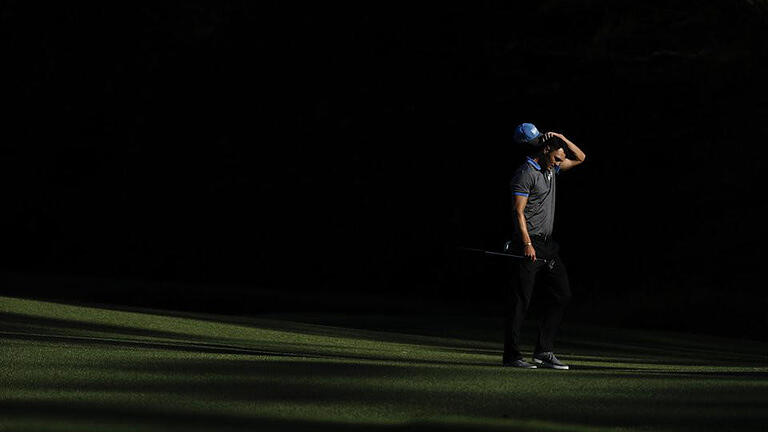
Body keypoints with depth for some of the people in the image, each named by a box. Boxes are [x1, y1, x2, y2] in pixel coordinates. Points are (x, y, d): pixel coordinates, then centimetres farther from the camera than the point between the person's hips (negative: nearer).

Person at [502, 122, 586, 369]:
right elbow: (518, 211, -15)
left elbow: (580, 157, 27)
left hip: (547, 246, 9)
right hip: (528, 243, -9)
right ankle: (511, 356, -4)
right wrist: (527, 244, -23)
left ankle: (543, 351, 6)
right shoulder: (526, 174, -9)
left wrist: (561, 138, 10)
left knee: (562, 295, 5)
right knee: (521, 300, -7)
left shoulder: (551, 169, 17)